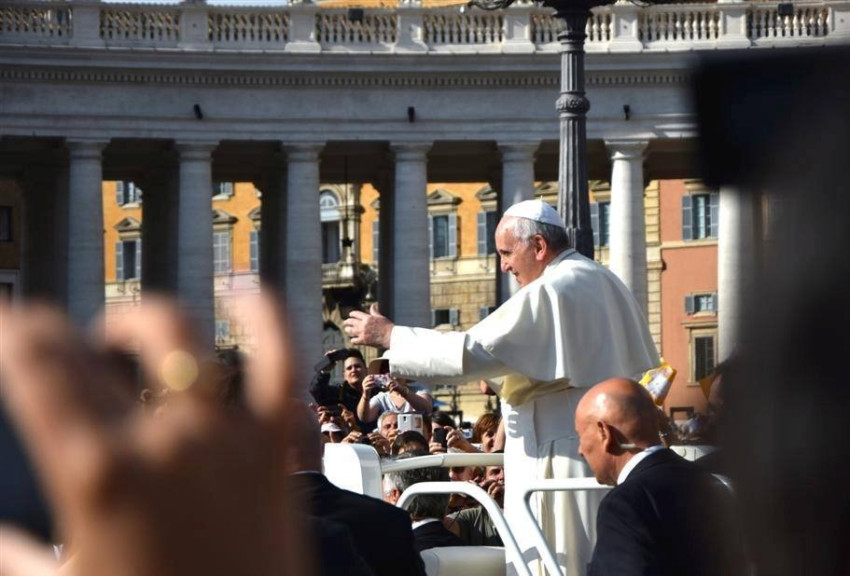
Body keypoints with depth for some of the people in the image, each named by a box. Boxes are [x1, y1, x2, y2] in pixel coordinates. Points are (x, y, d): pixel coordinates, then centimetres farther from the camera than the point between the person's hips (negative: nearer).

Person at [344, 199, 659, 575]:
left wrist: (390, 336, -12)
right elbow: (644, 366, 21)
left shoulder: (550, 292, -15)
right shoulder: (606, 283, 13)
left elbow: (473, 351, -20)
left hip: (565, 457, -9)